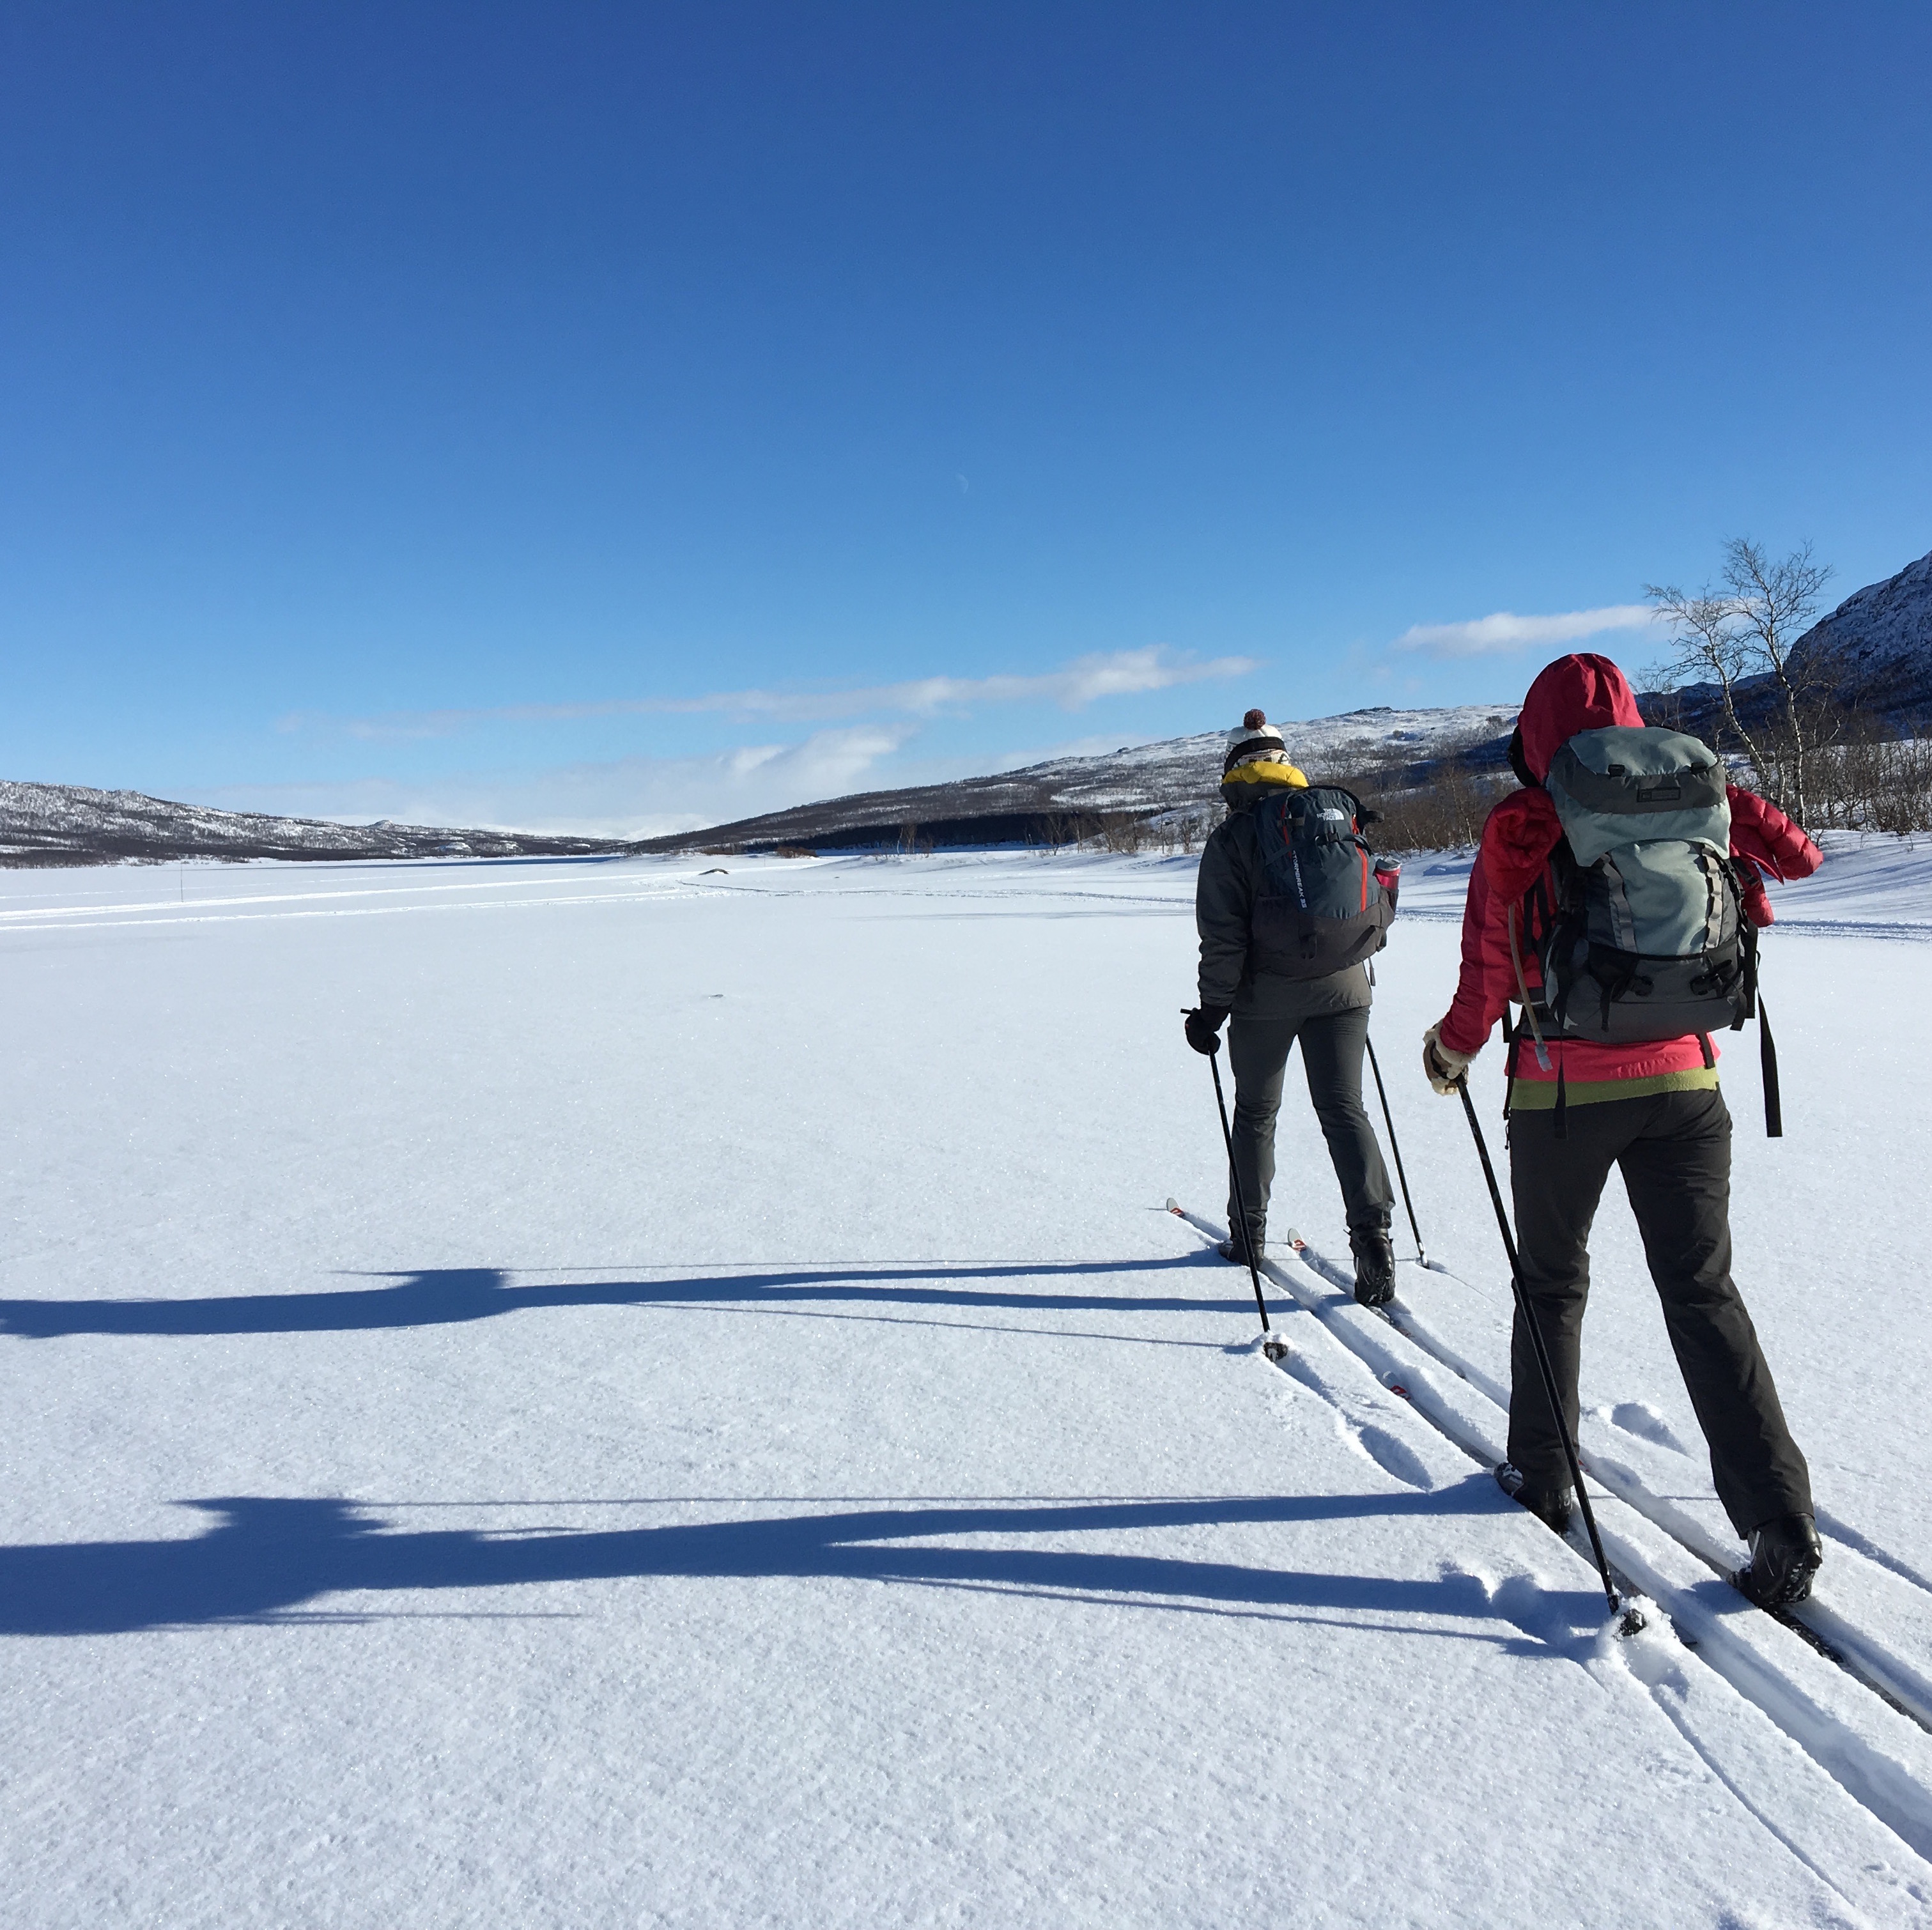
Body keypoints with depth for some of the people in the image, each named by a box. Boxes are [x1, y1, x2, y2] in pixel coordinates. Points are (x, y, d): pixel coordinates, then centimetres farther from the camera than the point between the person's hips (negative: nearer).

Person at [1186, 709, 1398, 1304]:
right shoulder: (1336, 815, 4)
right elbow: (1380, 902, 8)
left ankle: (1249, 1233, 26)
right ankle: (1372, 1230, -9)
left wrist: (1212, 1007, -5)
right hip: (1342, 987, 3)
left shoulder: (1231, 838, -8)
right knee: (1343, 1109, 6)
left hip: (1266, 994, -2)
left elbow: (1224, 936, -13)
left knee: (1256, 1111, 14)